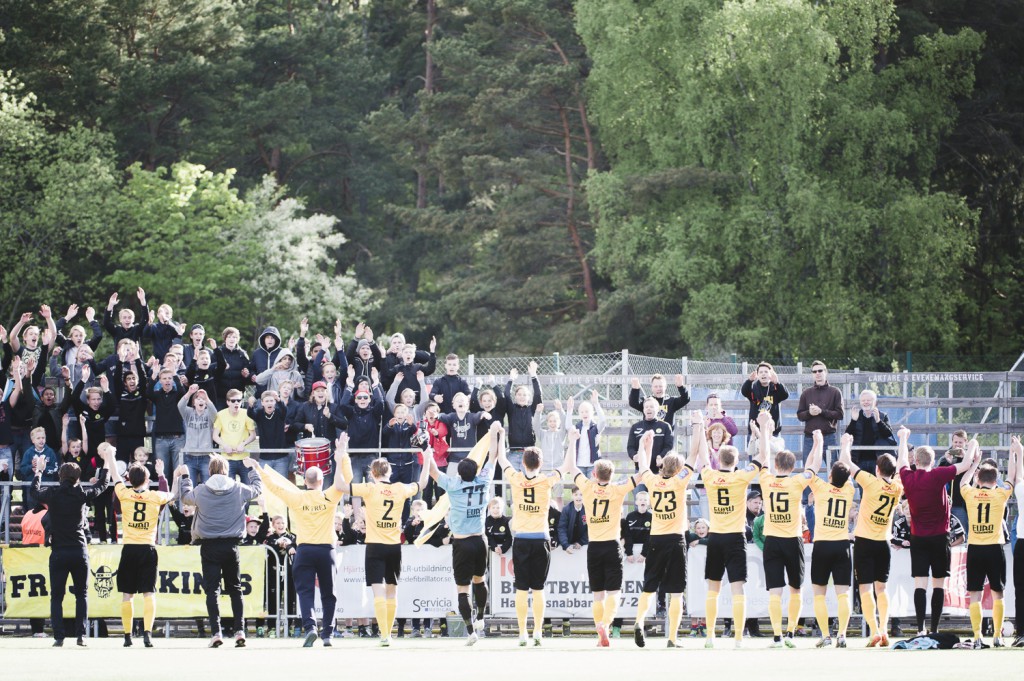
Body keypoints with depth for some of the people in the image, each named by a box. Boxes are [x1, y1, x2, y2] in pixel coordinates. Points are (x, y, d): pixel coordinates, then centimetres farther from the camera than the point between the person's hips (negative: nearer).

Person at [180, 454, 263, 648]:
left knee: (212, 589, -1)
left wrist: (185, 477, 34)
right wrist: (252, 468, 33)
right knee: (235, 589, 11)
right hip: (231, 545, 1)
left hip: (209, 547, -1)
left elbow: (186, 498, 17)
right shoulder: (238, 489, -3)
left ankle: (216, 633, -10)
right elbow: (258, 489, 17)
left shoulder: (201, 491, -5)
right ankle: (240, 631, 4)